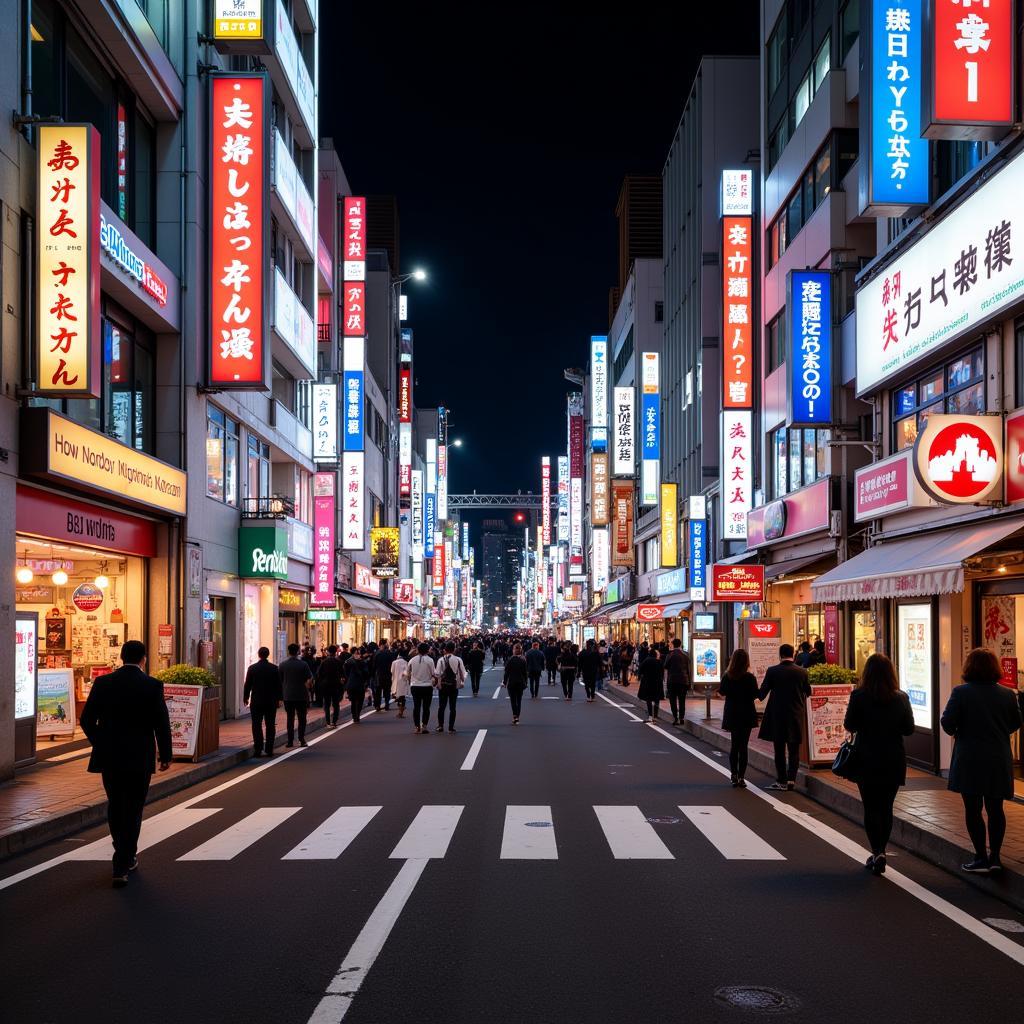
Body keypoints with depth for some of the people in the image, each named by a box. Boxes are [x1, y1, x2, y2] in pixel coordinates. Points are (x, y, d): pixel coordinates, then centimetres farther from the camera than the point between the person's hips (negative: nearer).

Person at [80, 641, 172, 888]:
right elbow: (161, 723, -9)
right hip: (139, 758, -3)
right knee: (133, 809, 6)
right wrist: (165, 755, 4)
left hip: (109, 757, 3)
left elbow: (87, 720, 0)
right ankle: (122, 865, 5)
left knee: (115, 805, 20)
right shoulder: (152, 686, -9)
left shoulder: (103, 683, -2)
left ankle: (126, 855, 32)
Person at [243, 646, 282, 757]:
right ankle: (269, 750, 5)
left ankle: (258, 750, -3)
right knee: (270, 726, 6)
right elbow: (278, 685, 1)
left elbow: (247, 684, 0)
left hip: (256, 701, -1)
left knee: (257, 726, 3)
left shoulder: (252, 668, -4)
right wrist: (279, 699, 6)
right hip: (271, 701, 1)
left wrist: (246, 697, 11)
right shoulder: (274, 668, -2)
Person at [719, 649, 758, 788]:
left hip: (731, 714, 3)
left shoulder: (727, 676, -6)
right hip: (746, 714, -3)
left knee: (734, 745, 15)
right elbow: (755, 695, -11)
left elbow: (722, 691, 4)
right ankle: (740, 777, 0)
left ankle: (734, 775, 10)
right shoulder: (750, 677, -14)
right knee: (743, 746, 2)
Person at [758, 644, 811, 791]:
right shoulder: (802, 672, -4)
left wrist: (760, 696, 20)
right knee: (794, 749, 9)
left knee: (779, 749, 7)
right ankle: (791, 779, 4)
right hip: (796, 715, 1)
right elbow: (808, 693, 6)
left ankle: (782, 781, 7)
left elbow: (762, 693, -4)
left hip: (777, 714, -1)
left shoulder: (772, 671, -10)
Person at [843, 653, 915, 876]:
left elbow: (849, 725, -7)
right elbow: (909, 729, 1)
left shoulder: (859, 696, -12)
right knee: (886, 807, 14)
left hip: (867, 761, -2)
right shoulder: (901, 698, -5)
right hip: (894, 762, 2)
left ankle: (877, 852, -8)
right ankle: (880, 852, 17)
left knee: (871, 808, 5)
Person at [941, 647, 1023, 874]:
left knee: (973, 809, 5)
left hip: (970, 760, -3)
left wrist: (956, 732, 7)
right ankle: (995, 857, 15)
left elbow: (947, 722, -14)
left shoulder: (961, 692, -12)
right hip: (999, 760, 3)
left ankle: (981, 858, 6)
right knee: (995, 808, 12)